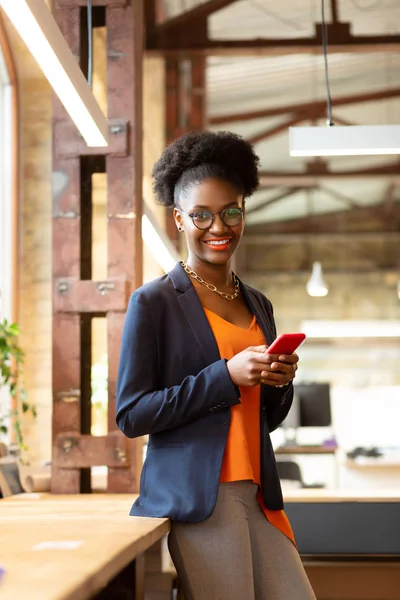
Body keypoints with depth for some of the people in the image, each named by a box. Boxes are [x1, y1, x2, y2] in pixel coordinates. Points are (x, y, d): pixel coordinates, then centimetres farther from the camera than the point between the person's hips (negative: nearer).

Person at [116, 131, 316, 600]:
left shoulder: (258, 305, 16)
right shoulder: (153, 302, -3)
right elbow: (130, 415, -10)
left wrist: (279, 382, -1)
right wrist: (226, 376, -16)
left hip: (258, 497, 6)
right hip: (196, 500, -6)